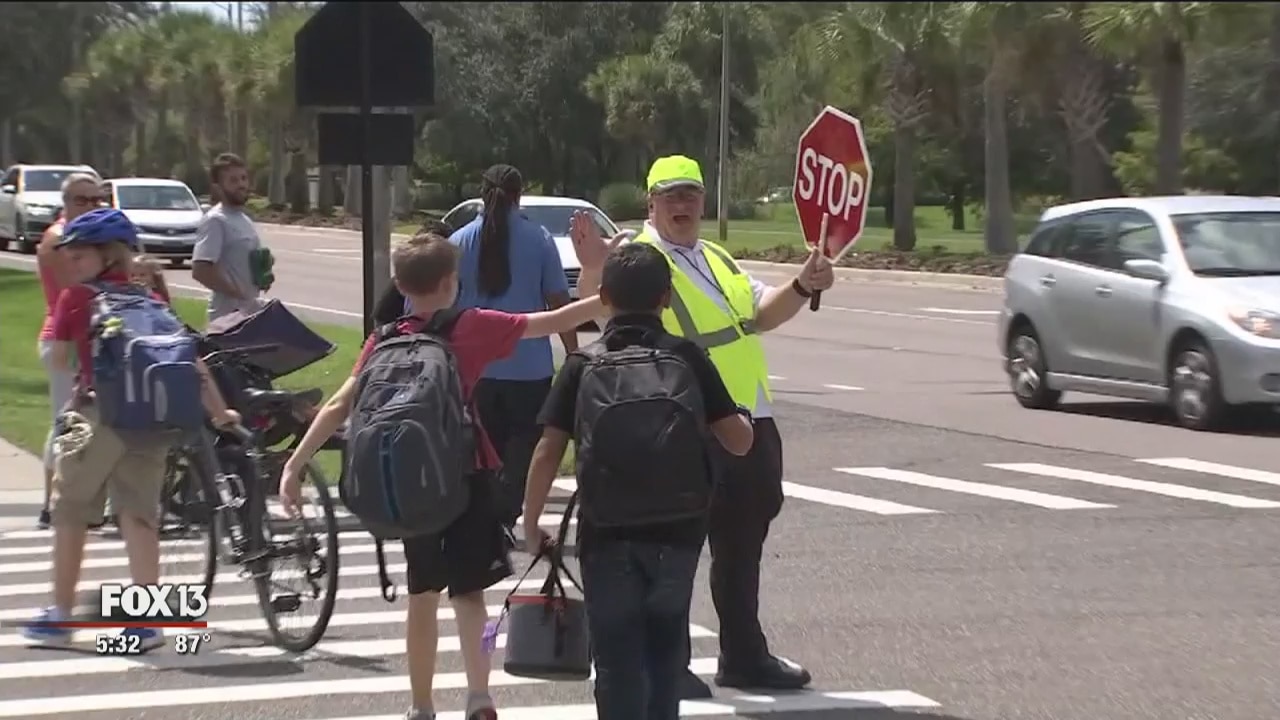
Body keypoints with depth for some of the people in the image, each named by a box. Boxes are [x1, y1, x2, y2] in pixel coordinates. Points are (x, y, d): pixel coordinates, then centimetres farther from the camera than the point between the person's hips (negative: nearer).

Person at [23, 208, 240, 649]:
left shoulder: (75, 298, 0)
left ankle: (60, 615, 15)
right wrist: (219, 411, 10)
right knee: (139, 514, 7)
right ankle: (146, 621, 2)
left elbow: (60, 360, 6)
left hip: (99, 415, -4)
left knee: (71, 511, 10)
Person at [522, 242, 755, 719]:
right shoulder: (689, 358, 0)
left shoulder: (583, 365, -1)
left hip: (608, 536, -1)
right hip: (678, 533, 2)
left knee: (618, 657, 6)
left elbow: (548, 452, -6)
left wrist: (531, 521, 5)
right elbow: (739, 441, -1)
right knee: (665, 645, 21)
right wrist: (743, 417, 21)